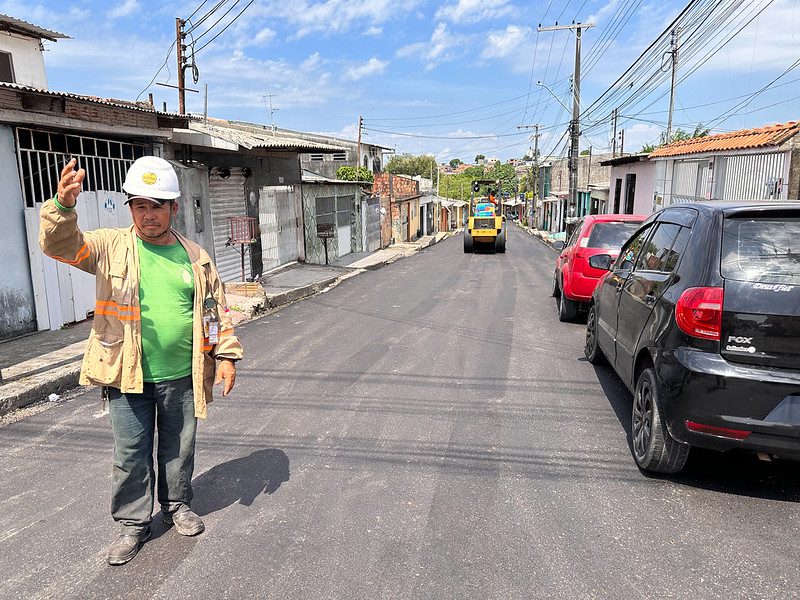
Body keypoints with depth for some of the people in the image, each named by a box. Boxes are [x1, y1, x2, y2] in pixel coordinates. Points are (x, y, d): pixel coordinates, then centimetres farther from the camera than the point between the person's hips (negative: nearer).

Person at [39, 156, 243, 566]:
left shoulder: (195, 257, 3)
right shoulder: (111, 247, -2)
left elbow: (216, 309, 6)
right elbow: (61, 245, -17)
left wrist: (227, 355, 2)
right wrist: (63, 206, -37)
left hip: (182, 377, 1)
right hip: (128, 377, -1)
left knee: (179, 449, 17)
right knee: (130, 455, 11)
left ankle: (177, 507, 40)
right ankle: (133, 524, 31)